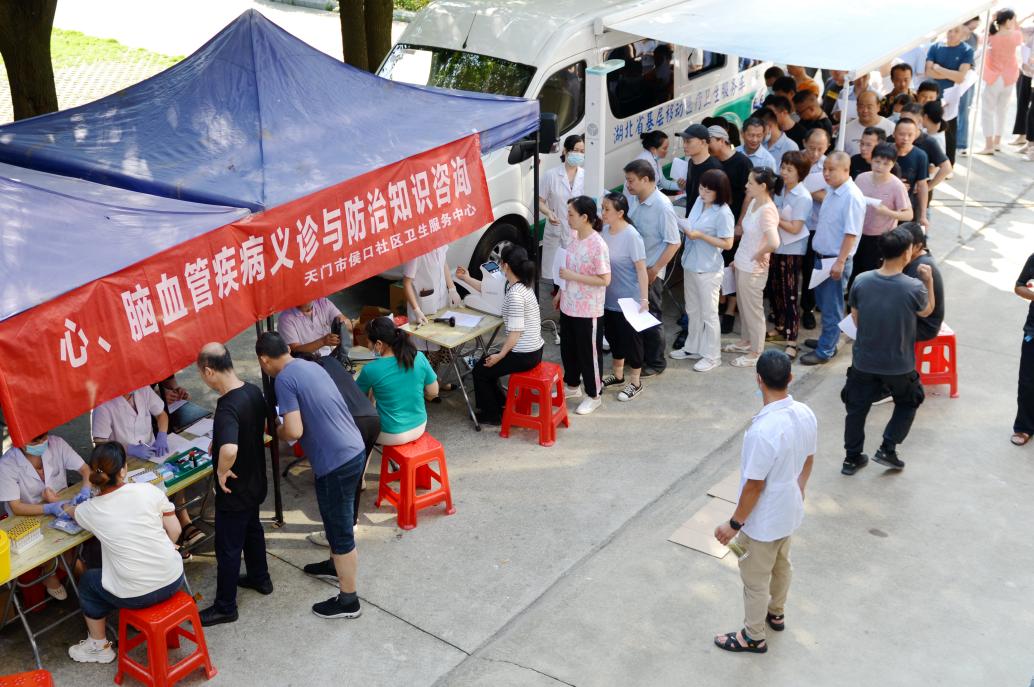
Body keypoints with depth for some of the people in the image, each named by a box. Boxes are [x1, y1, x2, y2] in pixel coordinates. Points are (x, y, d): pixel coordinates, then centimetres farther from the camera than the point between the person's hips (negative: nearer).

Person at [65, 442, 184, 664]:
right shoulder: (149, 490, -10)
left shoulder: (90, 510, -6)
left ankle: (99, 646, 39)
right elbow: (175, 531, -4)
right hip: (174, 580, 2)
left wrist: (66, 506, 42)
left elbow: (71, 511, 19)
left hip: (135, 596, -2)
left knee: (87, 581, 28)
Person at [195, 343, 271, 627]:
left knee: (228, 549, 7)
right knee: (252, 530, 28)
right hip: (255, 483, 8)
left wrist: (222, 471, -29)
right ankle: (260, 579, 48)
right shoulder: (254, 391, -6)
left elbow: (229, 449, -49)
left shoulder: (228, 407, -33)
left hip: (234, 490, -8)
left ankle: (225, 607, 22)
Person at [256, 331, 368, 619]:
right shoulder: (310, 366, 12)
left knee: (340, 528, 4)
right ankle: (336, 565, 50)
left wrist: (277, 432, 0)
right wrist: (286, 425, 25)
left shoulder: (284, 379, -15)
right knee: (335, 519, 29)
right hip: (353, 450, 9)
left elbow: (294, 431, -21)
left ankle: (348, 600, 15)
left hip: (337, 461, -9)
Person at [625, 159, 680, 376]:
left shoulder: (662, 206, -20)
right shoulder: (635, 200, 0)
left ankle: (656, 362, 21)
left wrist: (654, 270, -18)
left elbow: (673, 243, -19)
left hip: (651, 272, -7)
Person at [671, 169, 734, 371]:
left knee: (708, 314, 4)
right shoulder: (699, 201, 3)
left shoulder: (723, 213, -20)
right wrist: (686, 230, -7)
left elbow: (727, 244, -19)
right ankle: (693, 348, 35)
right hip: (690, 264, 8)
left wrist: (700, 236, -23)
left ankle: (712, 356, 17)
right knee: (692, 310, 20)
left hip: (708, 270, -8)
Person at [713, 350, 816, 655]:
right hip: (790, 512, 8)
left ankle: (753, 637, 34)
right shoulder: (806, 414, -12)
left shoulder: (763, 430, -36)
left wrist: (734, 524, -14)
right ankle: (776, 614, 54)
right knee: (781, 564, 30)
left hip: (764, 521, -8)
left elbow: (754, 486, -27)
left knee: (755, 579, 15)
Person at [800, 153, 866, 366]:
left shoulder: (852, 197, -20)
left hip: (835, 260, -9)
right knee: (823, 301, 20)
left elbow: (851, 233, -22)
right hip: (822, 256, 9)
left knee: (831, 307, 2)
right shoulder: (831, 191, 7)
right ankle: (827, 338, 35)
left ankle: (825, 351, 10)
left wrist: (840, 262, -23)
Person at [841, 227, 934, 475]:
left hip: (863, 361, 2)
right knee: (908, 403, 25)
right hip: (898, 365, -2)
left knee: (856, 408, 18)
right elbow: (927, 311, 1)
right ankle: (887, 450, 19)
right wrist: (928, 281, 7)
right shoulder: (914, 288, -22)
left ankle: (852, 458, 27)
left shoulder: (861, 281, -13)